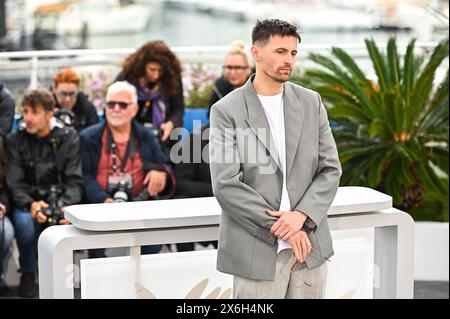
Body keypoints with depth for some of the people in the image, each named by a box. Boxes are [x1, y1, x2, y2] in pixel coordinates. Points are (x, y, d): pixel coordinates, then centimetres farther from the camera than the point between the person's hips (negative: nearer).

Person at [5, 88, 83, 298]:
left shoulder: (69, 138, 6)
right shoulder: (15, 141, 7)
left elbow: (75, 180, -1)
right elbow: (14, 184, -2)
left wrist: (67, 205, -23)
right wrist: (30, 204, -23)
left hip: (61, 203, 0)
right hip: (28, 204, 0)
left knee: (63, 220, -35)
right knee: (24, 221, -35)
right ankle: (27, 274, -9)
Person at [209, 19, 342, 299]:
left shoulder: (311, 102, 7)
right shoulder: (226, 111, -5)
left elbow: (330, 169, 4)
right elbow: (226, 185, -11)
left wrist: (300, 216, -12)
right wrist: (280, 228, -13)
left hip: (310, 245, 3)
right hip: (257, 251, -3)